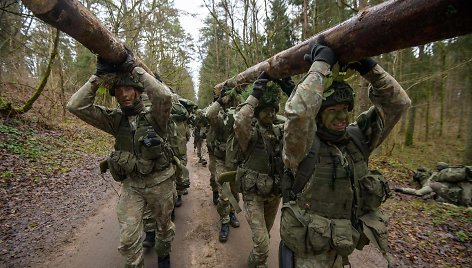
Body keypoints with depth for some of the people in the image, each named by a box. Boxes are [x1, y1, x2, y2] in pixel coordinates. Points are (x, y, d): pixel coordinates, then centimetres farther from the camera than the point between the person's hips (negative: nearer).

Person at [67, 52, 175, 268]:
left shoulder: (154, 115, -11)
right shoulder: (115, 119, -3)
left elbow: (164, 96, -33)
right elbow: (76, 105, -12)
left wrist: (134, 69, -27)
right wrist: (99, 75, -19)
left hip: (160, 182, -1)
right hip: (131, 185, 2)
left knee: (164, 224, 21)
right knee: (128, 239, 2)